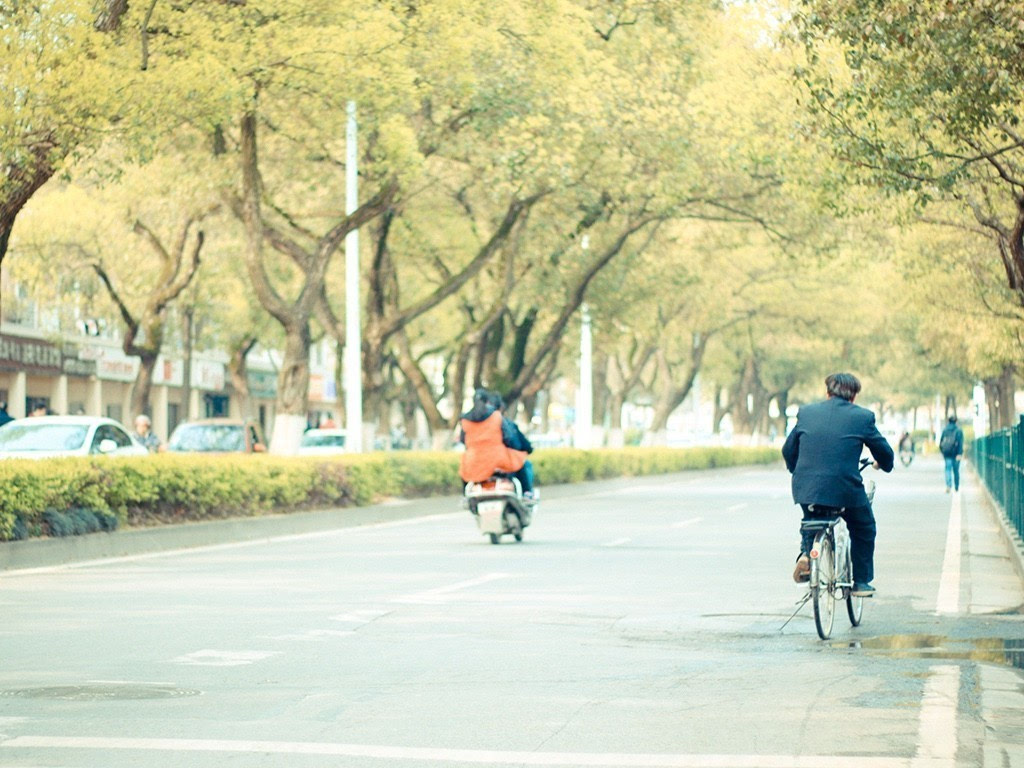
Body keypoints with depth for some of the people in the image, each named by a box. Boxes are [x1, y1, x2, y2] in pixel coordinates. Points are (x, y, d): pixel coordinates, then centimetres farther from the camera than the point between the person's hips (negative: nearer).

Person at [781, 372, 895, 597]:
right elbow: (885, 453, 9)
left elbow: (788, 450, 16)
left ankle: (805, 553, 7)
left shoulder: (806, 412, 8)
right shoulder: (862, 417, 0)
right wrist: (884, 465, 33)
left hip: (806, 487, 3)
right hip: (845, 488, -3)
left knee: (811, 519, 33)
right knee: (863, 529, 23)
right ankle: (861, 582, 24)